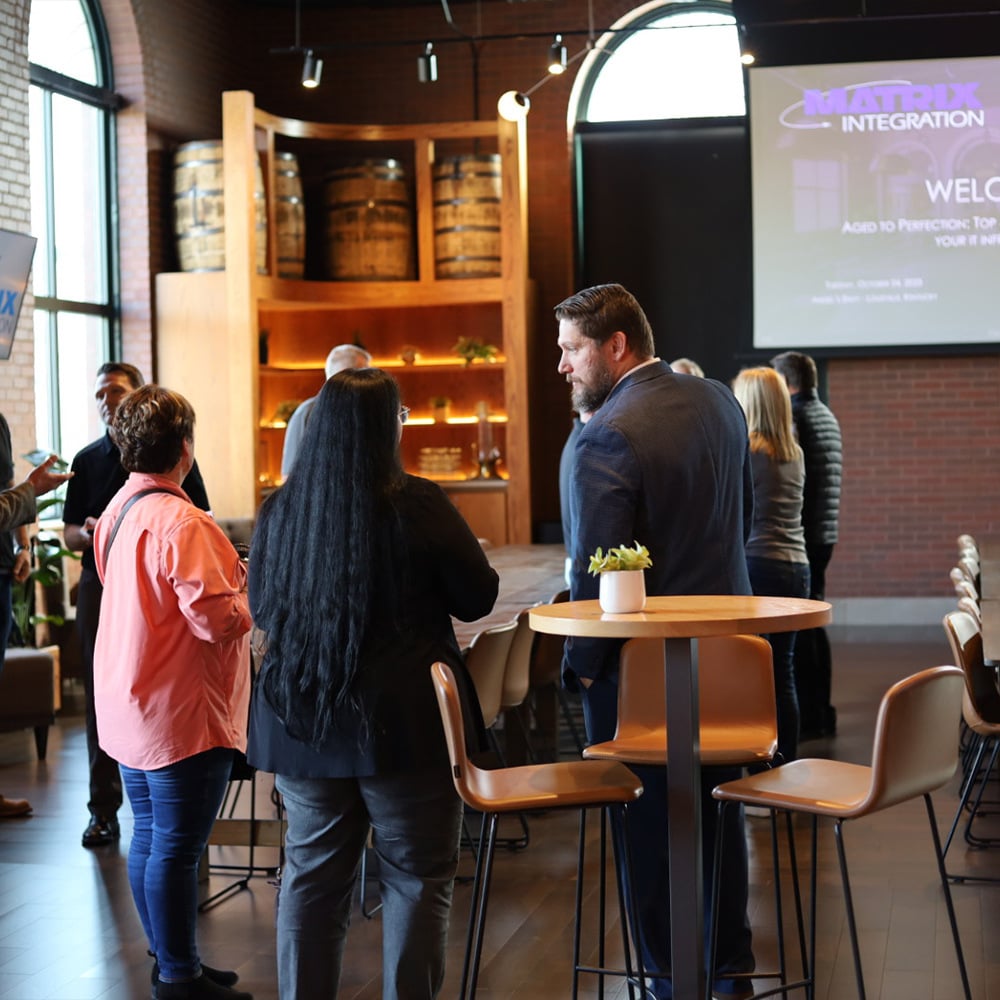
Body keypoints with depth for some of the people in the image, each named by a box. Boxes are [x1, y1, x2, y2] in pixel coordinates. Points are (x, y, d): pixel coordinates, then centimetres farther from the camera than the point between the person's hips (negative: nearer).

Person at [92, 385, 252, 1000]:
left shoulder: (118, 511, 9)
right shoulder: (181, 523, -22)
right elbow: (218, 621, -25)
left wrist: (228, 575, 15)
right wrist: (255, 590, -6)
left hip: (129, 707, 10)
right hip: (180, 715, -10)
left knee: (150, 836, 17)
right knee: (176, 849, -1)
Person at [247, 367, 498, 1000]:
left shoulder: (281, 509, 1)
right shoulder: (419, 505, -12)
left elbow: (261, 608, 14)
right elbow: (479, 598, -2)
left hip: (301, 722, 4)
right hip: (403, 723, -4)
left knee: (312, 879, 13)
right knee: (417, 879, 6)